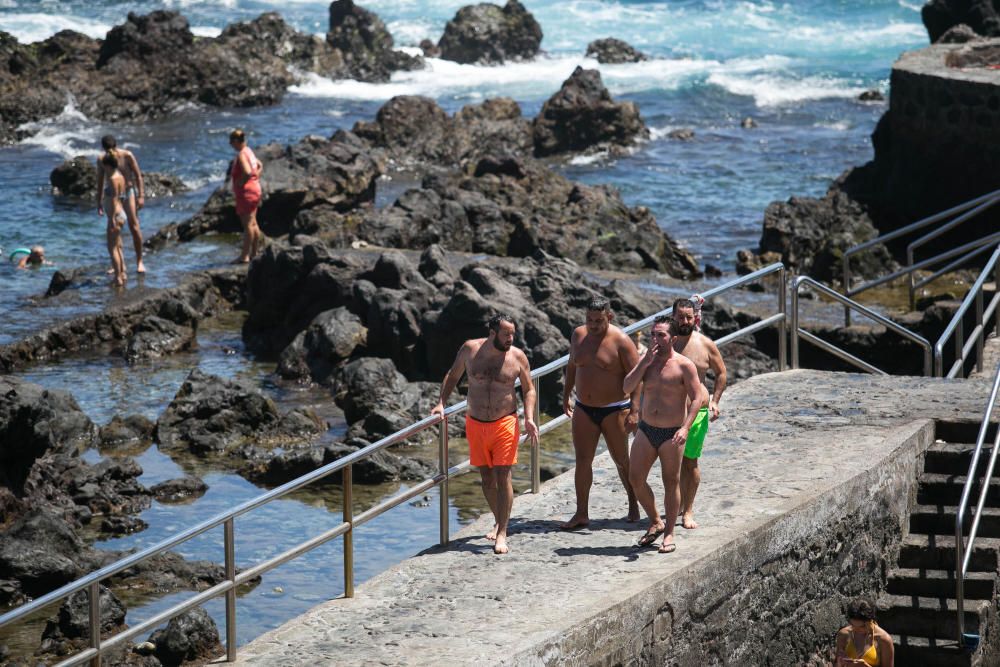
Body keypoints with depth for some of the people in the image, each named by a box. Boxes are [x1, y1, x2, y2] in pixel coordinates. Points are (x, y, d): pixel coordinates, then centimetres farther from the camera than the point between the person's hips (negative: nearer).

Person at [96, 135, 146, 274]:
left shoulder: (127, 156, -12)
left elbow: (138, 175, -7)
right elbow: (100, 181, 6)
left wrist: (141, 196, -12)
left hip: (129, 191, -3)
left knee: (134, 227, -9)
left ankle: (139, 261, 0)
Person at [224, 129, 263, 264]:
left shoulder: (241, 155, -18)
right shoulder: (249, 152, 12)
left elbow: (247, 172, -30)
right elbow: (259, 166, 22)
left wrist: (240, 183, -17)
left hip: (246, 192, -10)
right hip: (255, 189, 10)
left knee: (247, 224, -8)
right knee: (253, 223, 15)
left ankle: (245, 256, -7)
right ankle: (254, 253, 21)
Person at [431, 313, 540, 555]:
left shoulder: (517, 357, -6)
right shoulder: (470, 349, -4)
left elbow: (528, 389, 5)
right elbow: (453, 375, 11)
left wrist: (529, 418, -9)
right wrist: (441, 403, 1)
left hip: (505, 424, -2)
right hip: (476, 424, 2)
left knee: (502, 476, -9)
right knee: (487, 477, 10)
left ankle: (502, 534, -7)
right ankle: (499, 521, 30)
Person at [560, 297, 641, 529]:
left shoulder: (621, 341, -14)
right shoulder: (579, 335, 2)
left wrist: (634, 411, -22)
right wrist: (566, 396, 22)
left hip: (614, 410, -4)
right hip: (584, 409, 4)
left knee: (621, 460, 9)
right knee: (582, 461, -1)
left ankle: (633, 504, 29)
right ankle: (581, 514, 2)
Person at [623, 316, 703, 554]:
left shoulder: (684, 365, -9)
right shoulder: (646, 360, 5)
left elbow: (696, 399, -10)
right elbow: (627, 387, -4)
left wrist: (685, 427, -22)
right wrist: (646, 362, -13)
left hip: (672, 434, -5)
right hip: (647, 429, 5)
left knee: (671, 483, 2)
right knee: (635, 479, 3)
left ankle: (669, 533, 14)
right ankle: (655, 522, 22)